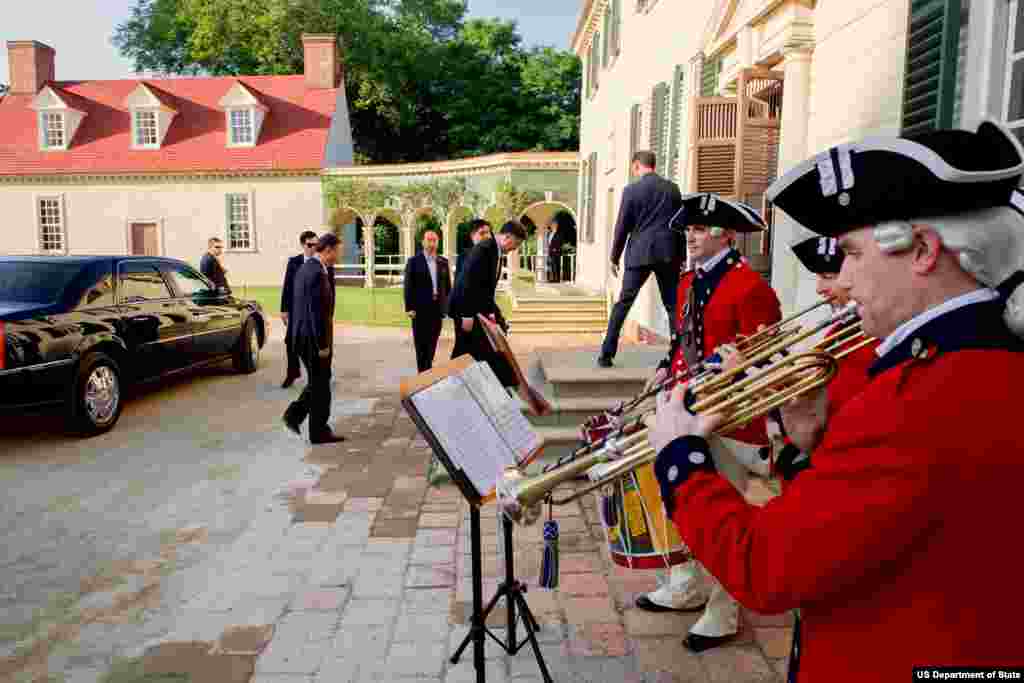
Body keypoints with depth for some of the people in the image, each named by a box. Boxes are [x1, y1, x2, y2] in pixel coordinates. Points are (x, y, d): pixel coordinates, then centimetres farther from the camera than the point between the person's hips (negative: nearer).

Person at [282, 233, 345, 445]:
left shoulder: (305, 268, 11)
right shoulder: (317, 273, -20)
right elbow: (317, 311, -23)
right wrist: (323, 345, -20)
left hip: (302, 335, 9)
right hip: (314, 337, -9)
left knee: (317, 381, 21)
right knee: (320, 384, 3)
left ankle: (294, 414, 19)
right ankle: (319, 432, 13)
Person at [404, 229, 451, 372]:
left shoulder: (443, 262, 10)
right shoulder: (414, 261, -1)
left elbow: (447, 285, 12)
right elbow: (408, 286, -4)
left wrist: (447, 305, 5)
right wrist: (409, 307, -11)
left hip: (437, 307, 4)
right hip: (420, 308, -4)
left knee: (432, 342, 9)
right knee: (421, 342, 1)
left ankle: (428, 369, 20)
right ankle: (423, 372, 7)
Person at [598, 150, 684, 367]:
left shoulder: (631, 190, -3)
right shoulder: (673, 188, 7)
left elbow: (622, 227, -2)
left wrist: (615, 257, 8)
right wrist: (680, 256, 17)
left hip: (639, 254, -2)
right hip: (668, 254, 2)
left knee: (623, 303, 5)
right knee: (673, 305, 9)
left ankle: (607, 354, 5)